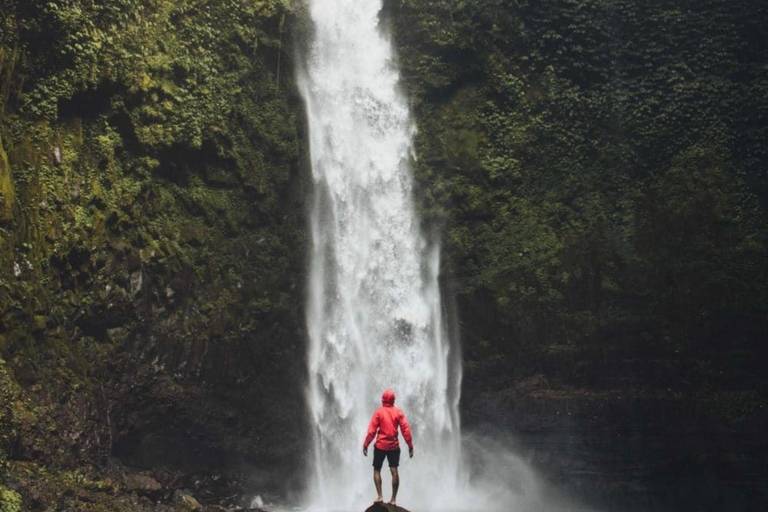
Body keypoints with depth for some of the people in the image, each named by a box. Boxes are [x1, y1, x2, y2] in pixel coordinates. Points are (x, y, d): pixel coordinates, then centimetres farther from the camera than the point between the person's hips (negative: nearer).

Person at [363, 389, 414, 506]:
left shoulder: (379, 412, -5)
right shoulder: (398, 412, 2)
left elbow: (372, 430, -8)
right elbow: (405, 429, -3)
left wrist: (365, 444, -2)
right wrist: (410, 445, 1)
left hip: (380, 445, -2)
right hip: (394, 446, 2)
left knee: (377, 470, 9)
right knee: (394, 471, 2)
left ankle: (380, 496, -2)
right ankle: (393, 499, 0)